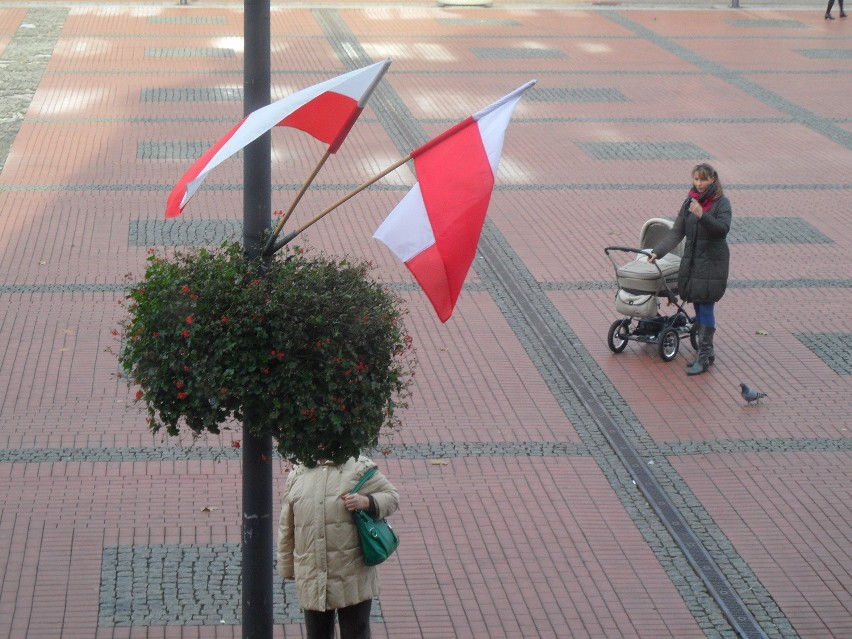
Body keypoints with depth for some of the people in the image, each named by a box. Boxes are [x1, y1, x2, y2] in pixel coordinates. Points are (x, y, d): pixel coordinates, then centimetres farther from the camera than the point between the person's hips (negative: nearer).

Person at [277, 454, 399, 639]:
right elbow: (286, 525, 11)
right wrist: (287, 567, 12)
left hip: (352, 577, -3)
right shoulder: (297, 474, 7)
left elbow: (391, 496, 2)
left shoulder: (359, 467, -2)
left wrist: (367, 502, -19)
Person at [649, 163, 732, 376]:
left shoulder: (722, 203, -7)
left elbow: (723, 229, -21)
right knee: (698, 307, 9)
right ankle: (706, 351, 18)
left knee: (706, 308, -9)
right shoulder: (690, 202, 9)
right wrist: (658, 251, -3)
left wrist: (703, 216, -35)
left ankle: (704, 356, -7)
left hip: (712, 262, -6)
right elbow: (677, 232, 8)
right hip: (691, 260, 6)